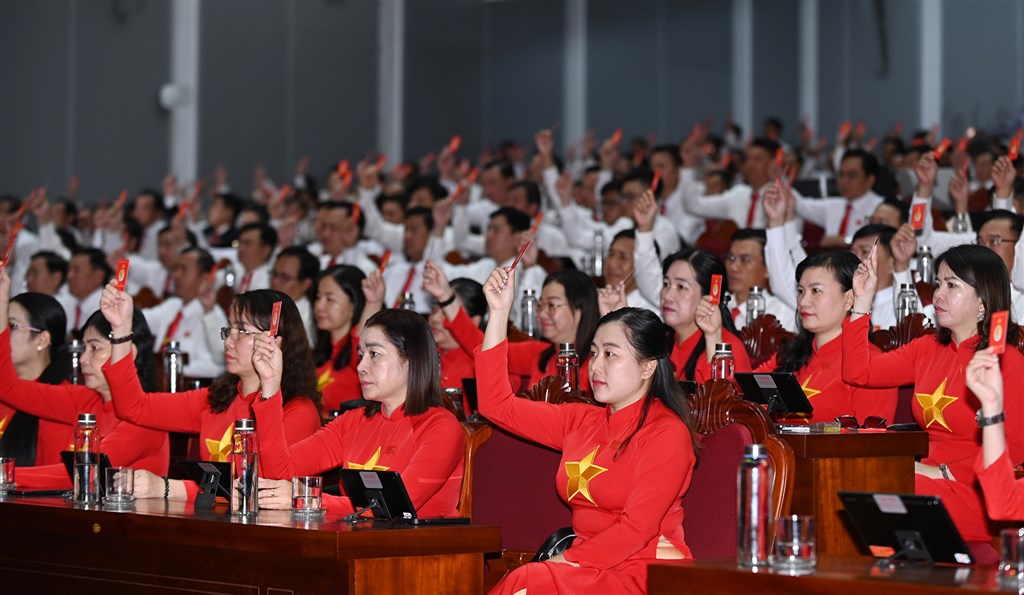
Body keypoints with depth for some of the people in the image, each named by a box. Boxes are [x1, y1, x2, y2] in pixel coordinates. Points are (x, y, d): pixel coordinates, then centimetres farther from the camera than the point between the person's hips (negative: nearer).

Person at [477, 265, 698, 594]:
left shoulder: (666, 433, -6)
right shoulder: (581, 421, 16)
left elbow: (638, 527, -14)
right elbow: (498, 405, 16)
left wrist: (565, 561, -17)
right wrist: (499, 312, 13)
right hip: (590, 566, 6)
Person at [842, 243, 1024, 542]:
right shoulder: (928, 349, 17)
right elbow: (858, 372, 12)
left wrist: (943, 472, -13)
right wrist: (862, 300, 11)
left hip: (974, 497, -6)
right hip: (931, 483, 6)